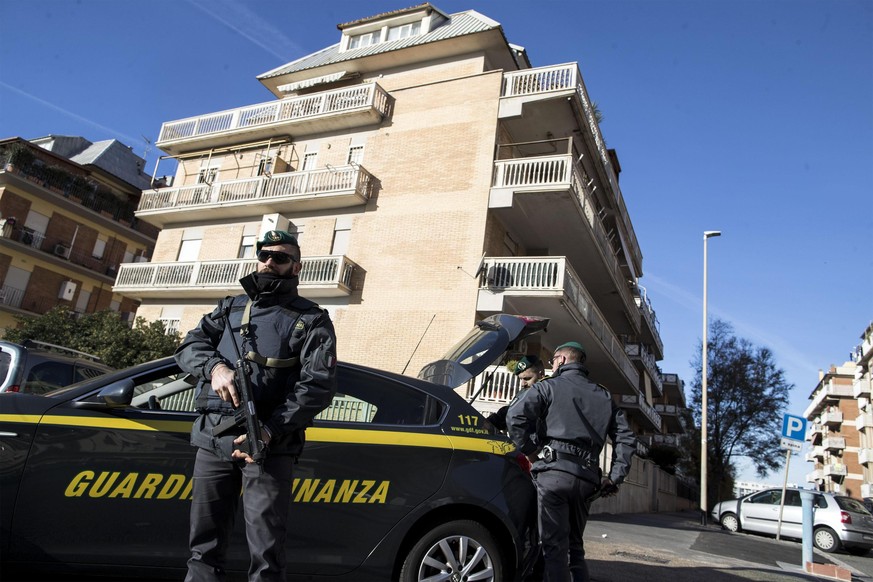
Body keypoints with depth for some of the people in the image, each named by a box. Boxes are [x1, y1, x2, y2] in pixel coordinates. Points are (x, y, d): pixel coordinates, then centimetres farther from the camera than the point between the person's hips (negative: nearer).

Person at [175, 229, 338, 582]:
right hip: (213, 440, 4)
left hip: (269, 444, -4)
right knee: (204, 548, 10)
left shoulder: (311, 321, 4)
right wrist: (215, 367, -13)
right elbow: (190, 346, 11)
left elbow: (318, 386, -6)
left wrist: (270, 431, -18)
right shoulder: (230, 308, 20)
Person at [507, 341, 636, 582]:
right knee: (574, 545, 18)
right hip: (587, 477, 5)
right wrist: (615, 478, 15)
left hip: (554, 471, -5)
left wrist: (531, 451, 1)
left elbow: (516, 416, -9)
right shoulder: (604, 396, 23)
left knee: (554, 547, -4)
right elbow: (626, 438, 16)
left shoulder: (549, 386, 7)